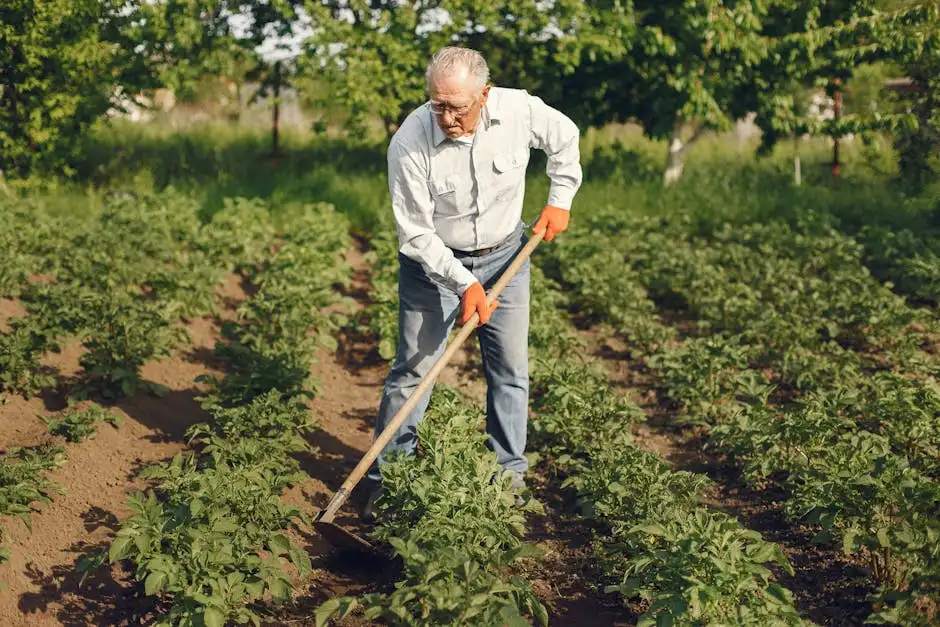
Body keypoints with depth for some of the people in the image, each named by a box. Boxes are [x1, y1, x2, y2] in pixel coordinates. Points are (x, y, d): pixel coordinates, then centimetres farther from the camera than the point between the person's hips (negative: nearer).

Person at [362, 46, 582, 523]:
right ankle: (385, 478, 9)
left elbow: (565, 139, 5)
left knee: (510, 369, 6)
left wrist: (560, 200, 1)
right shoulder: (410, 143, -27)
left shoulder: (520, 111, -20)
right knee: (413, 369, -2)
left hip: (505, 255, 3)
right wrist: (463, 283, -25)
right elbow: (415, 233, -21)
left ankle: (510, 477, 18)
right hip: (434, 262, -3)